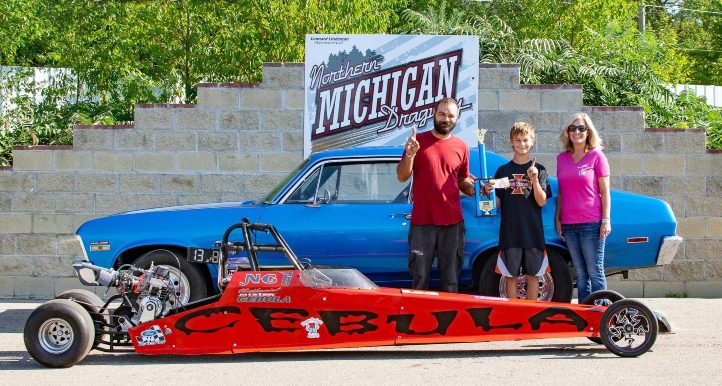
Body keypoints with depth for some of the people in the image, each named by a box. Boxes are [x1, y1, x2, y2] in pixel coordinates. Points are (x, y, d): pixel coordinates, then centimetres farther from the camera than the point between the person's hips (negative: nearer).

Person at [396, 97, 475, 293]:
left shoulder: (461, 147, 7)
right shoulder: (418, 140, 2)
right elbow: (402, 176, 0)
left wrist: (472, 188, -2)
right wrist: (409, 154, -17)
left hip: (452, 222, 2)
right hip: (422, 221, -2)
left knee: (450, 281, 6)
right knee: (420, 279, 1)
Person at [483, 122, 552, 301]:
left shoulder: (539, 170, 3)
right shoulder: (503, 170, 6)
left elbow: (541, 202, -5)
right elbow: (498, 204, 6)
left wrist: (534, 180, -19)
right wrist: (489, 193, -14)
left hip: (533, 232, -1)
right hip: (510, 232, 1)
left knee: (533, 275, 5)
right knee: (511, 276, 4)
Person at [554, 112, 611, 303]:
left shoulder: (597, 156, 0)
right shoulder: (562, 158, 12)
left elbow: (605, 191, -2)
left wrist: (606, 220, -8)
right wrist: (557, 219, 10)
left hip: (591, 223, -4)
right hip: (568, 224, 4)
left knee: (595, 272, -3)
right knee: (580, 274, 9)